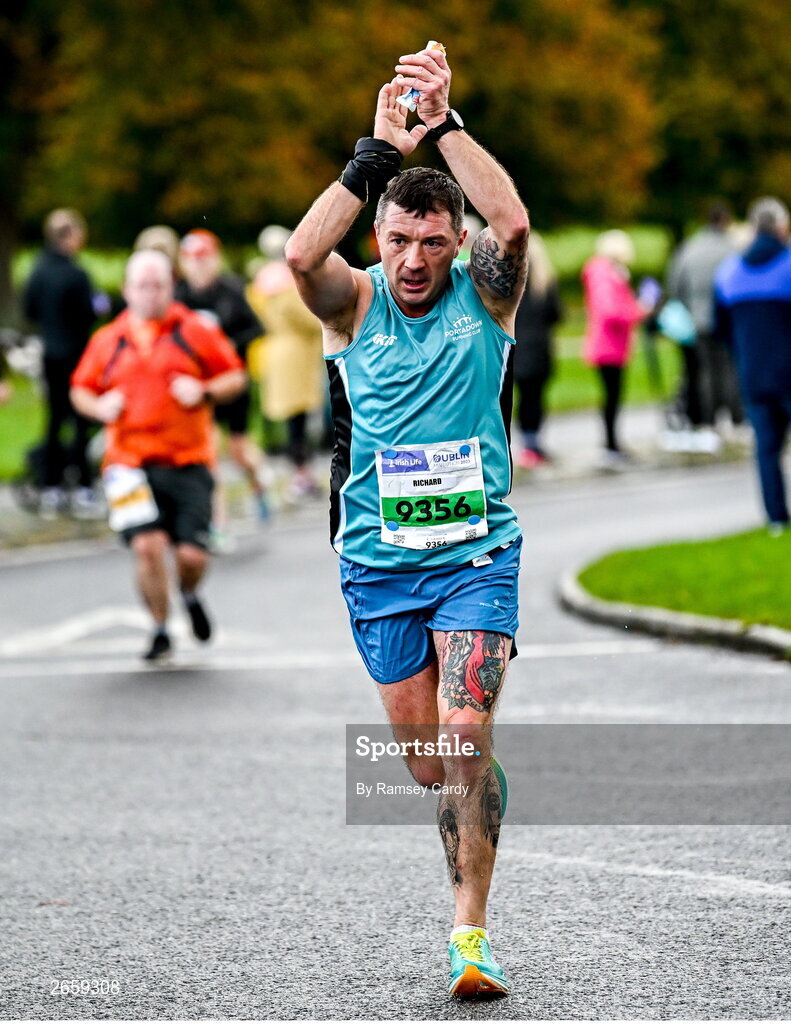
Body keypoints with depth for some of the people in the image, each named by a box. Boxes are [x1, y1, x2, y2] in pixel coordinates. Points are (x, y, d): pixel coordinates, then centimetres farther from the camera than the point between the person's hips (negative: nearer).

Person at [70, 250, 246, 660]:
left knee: (192, 553, -6)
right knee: (147, 545, -14)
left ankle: (190, 594, 31)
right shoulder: (107, 341, 11)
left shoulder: (196, 331, 5)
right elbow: (80, 389, 20)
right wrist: (99, 406, -1)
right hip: (131, 462, 1)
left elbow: (236, 376, 8)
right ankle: (160, 631, 5)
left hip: (188, 461, -1)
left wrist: (205, 392, -11)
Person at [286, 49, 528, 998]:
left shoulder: (484, 295, -1)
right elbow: (302, 254, -22)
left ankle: (470, 933, -15)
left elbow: (513, 224, -22)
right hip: (378, 558, 2)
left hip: (477, 553, -2)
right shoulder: (355, 304, 0)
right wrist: (380, 153, -24)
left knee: (466, 736, -16)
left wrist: (445, 121, -22)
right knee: (427, 763, 7)